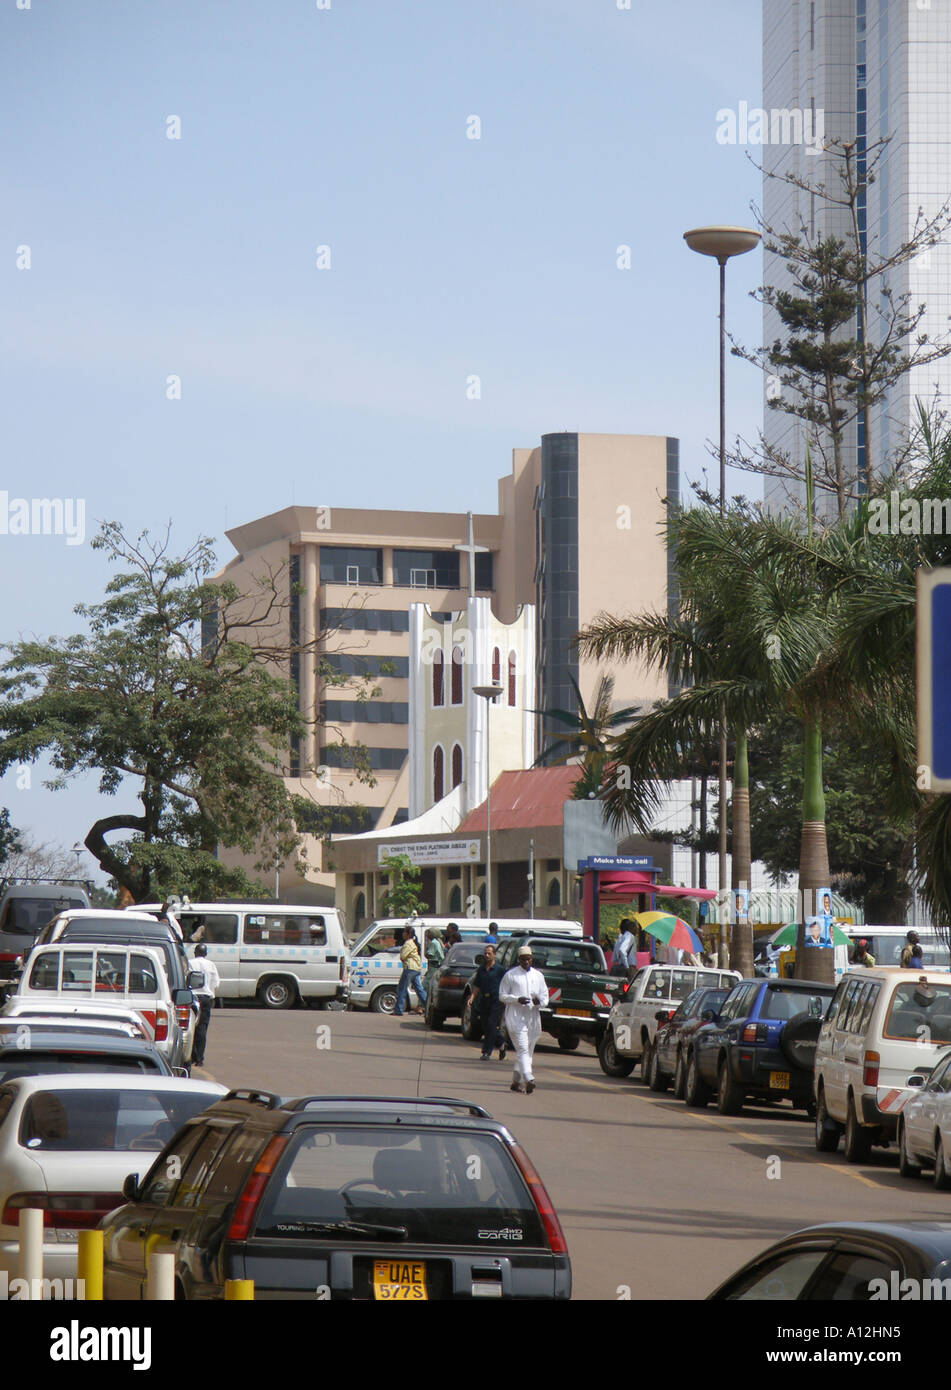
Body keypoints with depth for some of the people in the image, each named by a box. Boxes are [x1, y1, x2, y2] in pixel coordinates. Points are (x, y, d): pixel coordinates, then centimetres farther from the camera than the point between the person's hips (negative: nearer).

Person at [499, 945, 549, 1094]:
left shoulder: (538, 976, 14)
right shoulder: (510, 975, 2)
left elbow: (545, 997, 15)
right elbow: (502, 996, 2)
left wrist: (540, 1001, -9)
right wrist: (517, 999, -15)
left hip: (533, 1017, 5)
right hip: (516, 1017, -5)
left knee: (528, 1051, 8)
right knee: (522, 1049, -16)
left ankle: (516, 1080, 19)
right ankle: (528, 1079, -28)